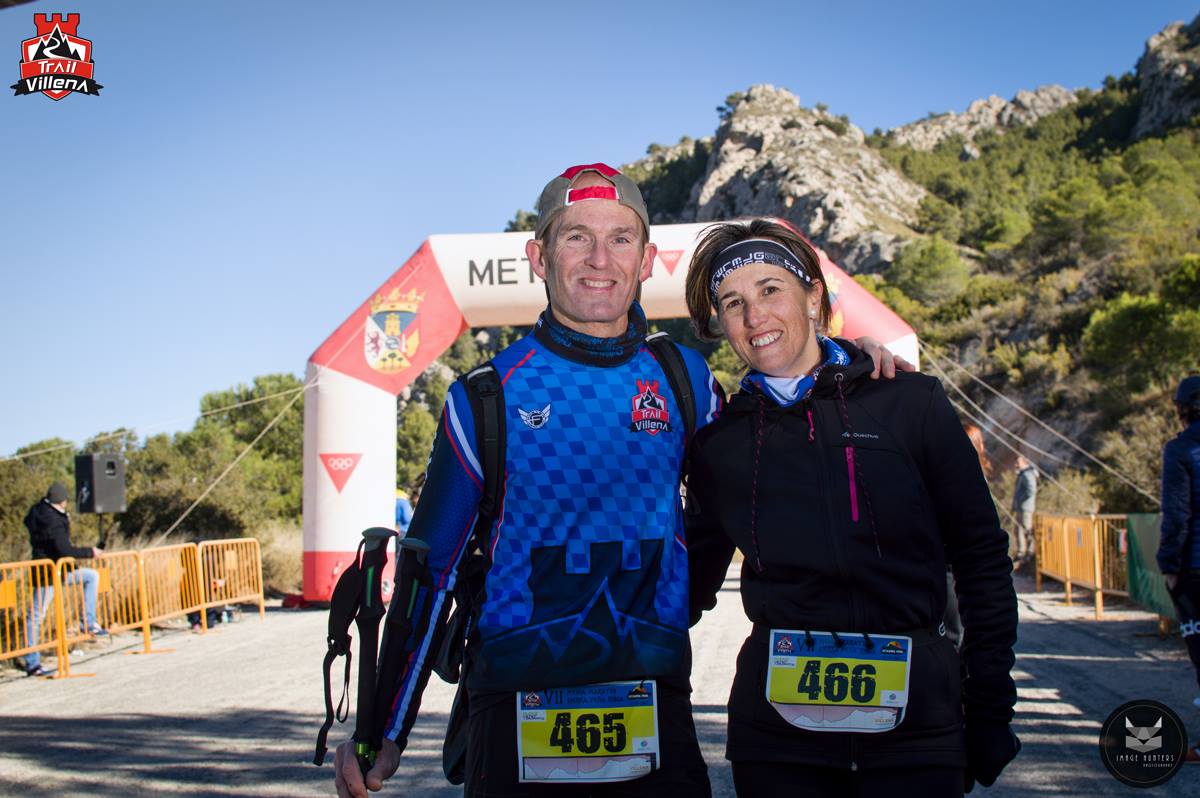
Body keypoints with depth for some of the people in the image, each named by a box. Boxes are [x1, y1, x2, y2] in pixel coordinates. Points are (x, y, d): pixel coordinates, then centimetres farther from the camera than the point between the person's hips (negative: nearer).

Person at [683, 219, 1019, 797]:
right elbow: (696, 573, 16)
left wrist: (990, 712, 1)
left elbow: (981, 559, 4)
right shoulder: (719, 442, 5)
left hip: (912, 717, -1)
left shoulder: (910, 405, 0)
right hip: (776, 727, 1)